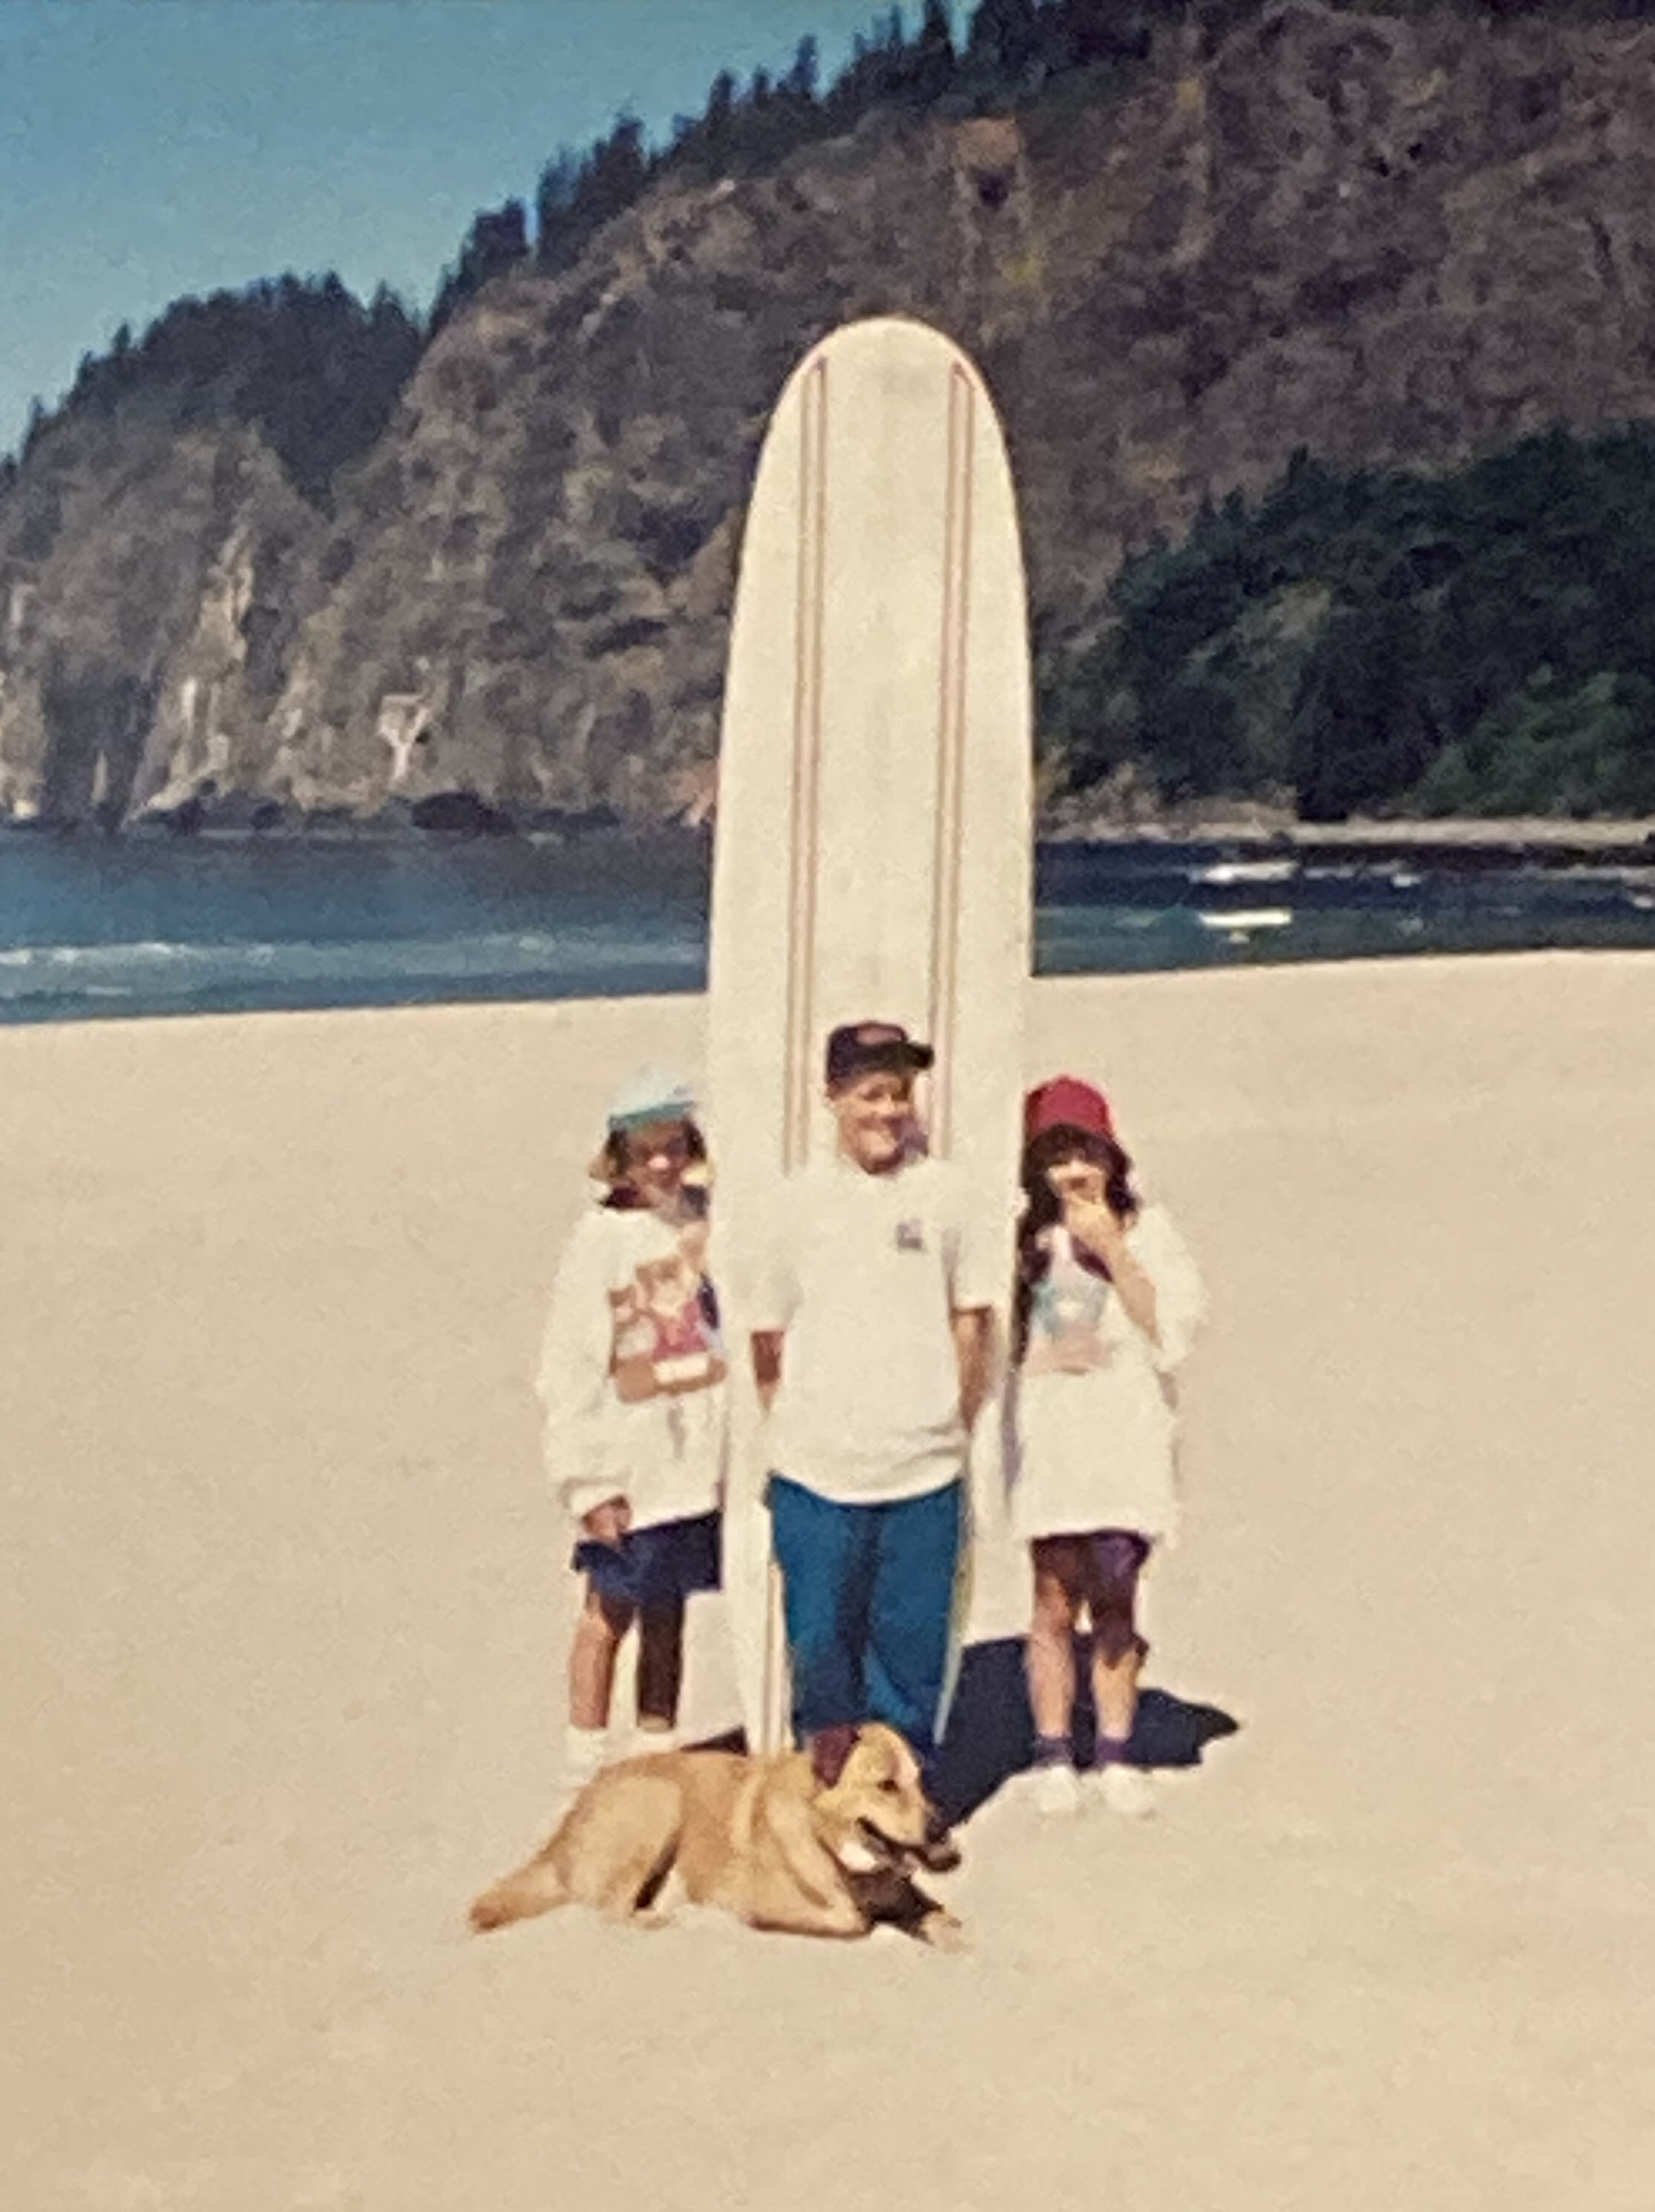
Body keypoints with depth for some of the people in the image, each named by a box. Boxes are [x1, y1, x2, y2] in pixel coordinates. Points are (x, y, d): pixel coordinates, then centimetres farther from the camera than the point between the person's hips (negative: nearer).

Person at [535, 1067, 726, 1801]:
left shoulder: (705, 1219, 3)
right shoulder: (600, 1240, -10)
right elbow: (571, 1370, -9)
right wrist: (589, 1483, -11)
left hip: (698, 1459, 4)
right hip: (629, 1469, -4)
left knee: (668, 1614, 15)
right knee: (609, 1613, 8)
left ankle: (657, 1751, 29)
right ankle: (585, 1761, 22)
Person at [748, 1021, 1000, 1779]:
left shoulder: (943, 1190, 3)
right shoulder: (803, 1196, 2)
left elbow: (973, 1317, 10)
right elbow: (767, 1331, 9)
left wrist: (954, 1424, 7)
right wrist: (790, 1425, 7)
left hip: (924, 1469, 0)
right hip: (815, 1471, 0)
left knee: (913, 1645, 7)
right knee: (821, 1641, 6)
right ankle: (826, 1781, 22)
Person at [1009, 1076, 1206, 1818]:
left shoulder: (1146, 1230, 5)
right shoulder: (1025, 1237, 5)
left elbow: (1173, 1330, -5)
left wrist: (1112, 1251, -10)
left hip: (1126, 1441, 0)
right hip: (1048, 1441, 0)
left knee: (1116, 1601, 3)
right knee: (1056, 1602, 1)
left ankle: (1115, 1756, 14)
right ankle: (1053, 1757, 13)